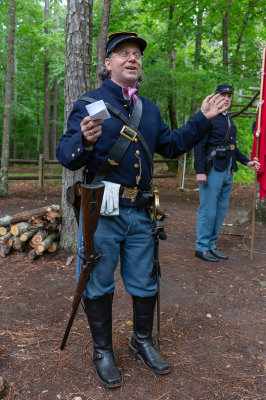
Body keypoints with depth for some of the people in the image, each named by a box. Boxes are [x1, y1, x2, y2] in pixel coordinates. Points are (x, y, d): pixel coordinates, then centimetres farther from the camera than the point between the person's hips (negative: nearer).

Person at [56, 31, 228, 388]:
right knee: (99, 285, 9)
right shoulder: (89, 104, -3)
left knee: (144, 283, 15)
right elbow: (65, 155, -8)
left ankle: (142, 342, 38)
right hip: (102, 211, -5)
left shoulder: (150, 110, 15)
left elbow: (172, 145, 20)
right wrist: (85, 141, -30)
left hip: (139, 212, 5)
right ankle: (103, 351, 30)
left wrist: (202, 119, 14)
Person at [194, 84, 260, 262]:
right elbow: (199, 146, -13)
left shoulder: (229, 120, 18)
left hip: (228, 171, 8)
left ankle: (211, 245, 21)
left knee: (221, 211, 11)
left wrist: (247, 162, 14)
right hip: (212, 170, -8)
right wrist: (200, 171, -20)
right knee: (208, 211, -3)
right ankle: (202, 247, 8)